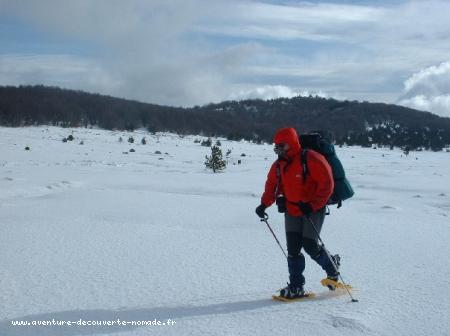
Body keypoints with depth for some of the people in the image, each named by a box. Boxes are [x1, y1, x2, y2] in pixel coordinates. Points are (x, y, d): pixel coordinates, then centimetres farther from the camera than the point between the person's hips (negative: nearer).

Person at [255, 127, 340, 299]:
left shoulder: (311, 159, -18)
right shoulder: (278, 165, 3)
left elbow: (326, 184, -19)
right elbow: (271, 185, 16)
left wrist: (312, 205, -22)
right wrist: (264, 204, 2)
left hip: (313, 209, -6)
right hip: (292, 211, 6)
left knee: (310, 245, -9)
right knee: (293, 248, 1)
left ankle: (332, 267, 21)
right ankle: (296, 287, 9)